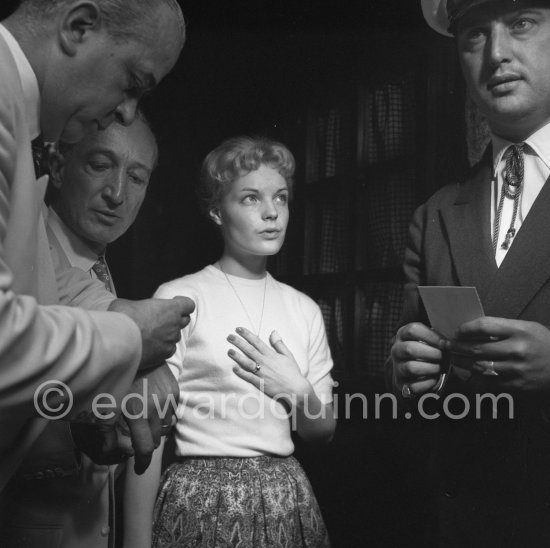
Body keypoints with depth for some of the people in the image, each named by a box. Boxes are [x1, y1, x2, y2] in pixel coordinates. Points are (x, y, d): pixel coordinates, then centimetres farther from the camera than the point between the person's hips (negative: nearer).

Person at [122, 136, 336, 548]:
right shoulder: (179, 298, -8)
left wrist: (298, 392, -10)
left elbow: (322, 432, 10)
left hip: (287, 498, 5)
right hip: (202, 500, -4)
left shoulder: (304, 309, 5)